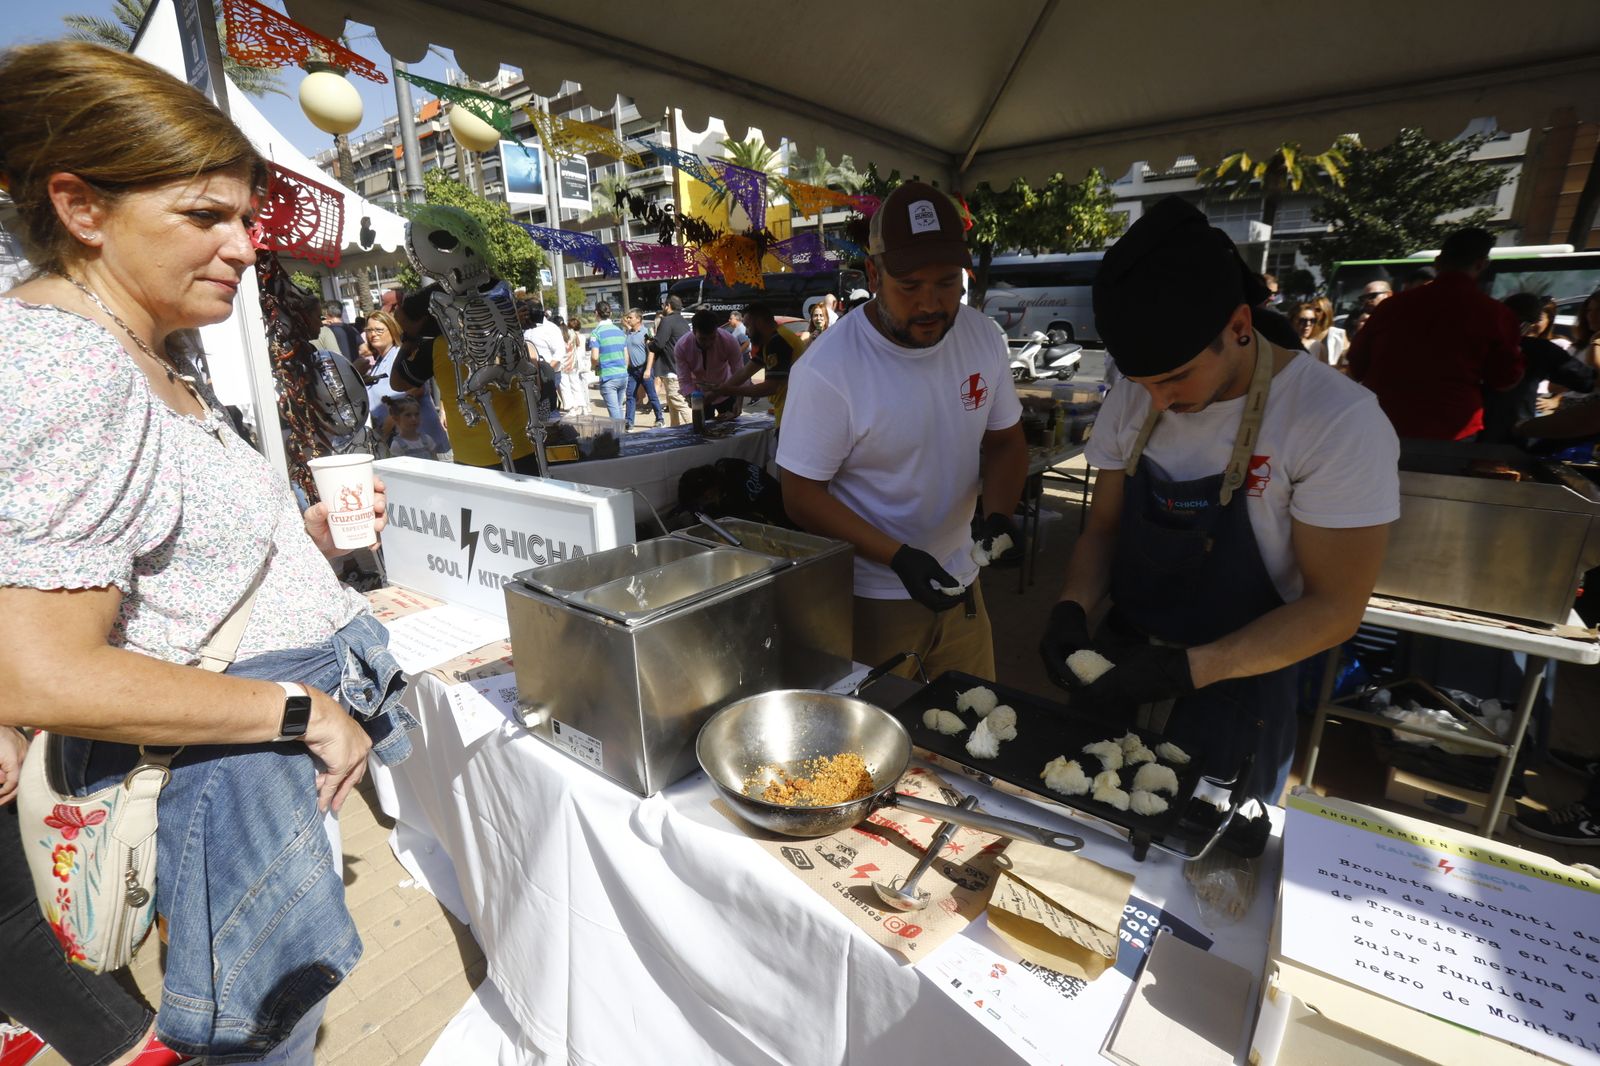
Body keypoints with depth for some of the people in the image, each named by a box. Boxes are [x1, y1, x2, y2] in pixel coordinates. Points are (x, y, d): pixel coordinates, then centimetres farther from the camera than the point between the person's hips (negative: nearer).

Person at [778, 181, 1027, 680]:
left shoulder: (984, 336, -5)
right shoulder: (826, 370, -22)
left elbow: (1005, 441, 6)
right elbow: (801, 495, -17)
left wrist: (998, 516, -13)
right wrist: (898, 558, -25)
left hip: (960, 582, 5)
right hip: (870, 599, -5)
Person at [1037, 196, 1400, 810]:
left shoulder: (1338, 421, -21)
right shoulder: (1130, 402, -7)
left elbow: (1334, 608, -18)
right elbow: (1104, 529, 2)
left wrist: (1186, 669, -28)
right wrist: (1073, 608, -16)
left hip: (1233, 690, -4)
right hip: (1123, 665, 4)